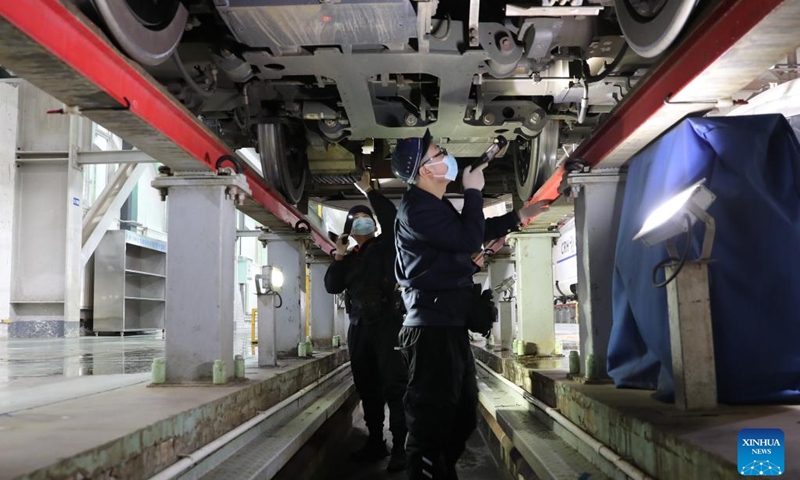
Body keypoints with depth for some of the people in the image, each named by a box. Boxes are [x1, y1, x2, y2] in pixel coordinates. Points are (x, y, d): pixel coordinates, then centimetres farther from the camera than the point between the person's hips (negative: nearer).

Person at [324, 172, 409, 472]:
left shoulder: (385, 247, 5)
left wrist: (368, 192, -9)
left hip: (387, 323, -6)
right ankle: (375, 442, 19)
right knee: (367, 388, 10)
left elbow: (392, 219, -12)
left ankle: (400, 448, -10)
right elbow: (331, 287, 10)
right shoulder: (350, 259, 18)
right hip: (359, 328, 6)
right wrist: (338, 258, 2)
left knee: (394, 386, -9)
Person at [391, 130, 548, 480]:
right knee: (432, 420, -7)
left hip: (449, 326, 11)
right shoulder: (418, 208, -16)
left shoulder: (434, 205, 18)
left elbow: (473, 232, 33)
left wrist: (517, 217, 32)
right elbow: (469, 240, -22)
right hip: (432, 329, -11)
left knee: (460, 416, 21)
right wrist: (473, 192, -9)